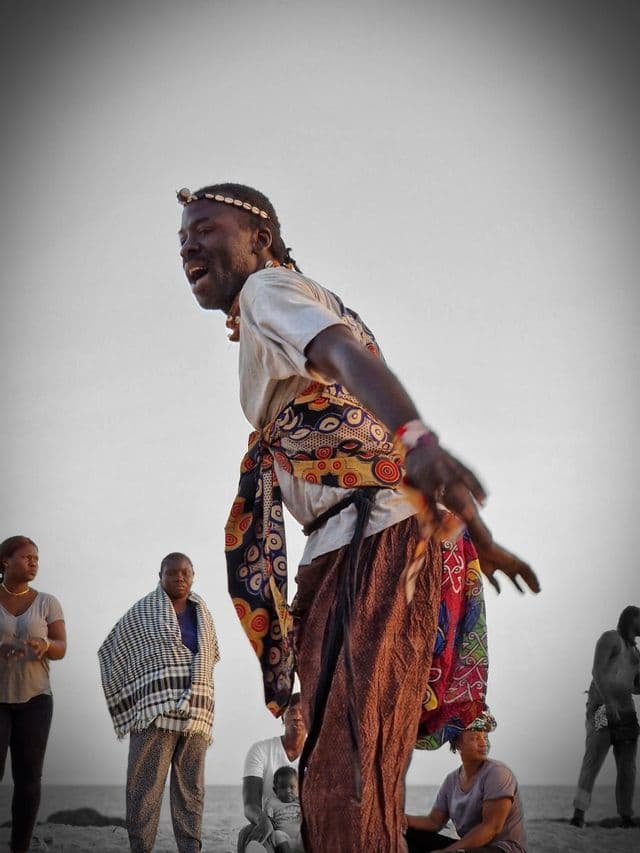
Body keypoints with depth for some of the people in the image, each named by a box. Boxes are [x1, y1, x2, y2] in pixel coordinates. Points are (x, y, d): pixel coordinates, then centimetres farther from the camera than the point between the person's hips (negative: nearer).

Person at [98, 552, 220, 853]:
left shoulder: (202, 613, 16)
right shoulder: (143, 611, 5)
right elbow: (111, 652, 9)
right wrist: (127, 699, 7)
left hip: (195, 712, 4)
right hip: (155, 709, -4)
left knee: (191, 786, 4)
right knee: (146, 783, -8)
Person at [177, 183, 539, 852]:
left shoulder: (267, 288, -2)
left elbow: (351, 358, -25)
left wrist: (414, 440, -47)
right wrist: (482, 542, 30)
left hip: (377, 542, -10)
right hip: (346, 553, 10)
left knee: (343, 776, -18)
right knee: (334, 765, 14)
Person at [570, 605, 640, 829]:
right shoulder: (610, 638, -2)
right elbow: (597, 671, -16)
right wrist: (610, 701, -27)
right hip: (601, 710, -7)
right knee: (592, 761, -18)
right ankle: (579, 814, -20)